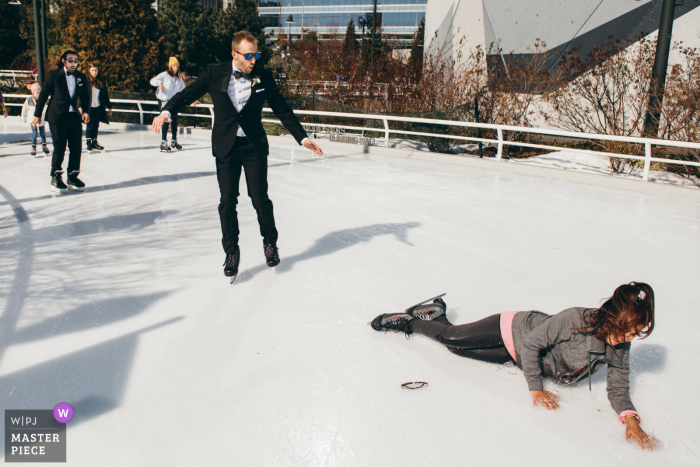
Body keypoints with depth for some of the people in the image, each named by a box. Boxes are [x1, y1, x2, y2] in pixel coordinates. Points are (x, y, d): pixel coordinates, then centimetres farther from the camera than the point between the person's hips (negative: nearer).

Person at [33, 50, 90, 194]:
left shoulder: (81, 77, 9)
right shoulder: (53, 75, -2)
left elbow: (84, 97, 13)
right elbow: (43, 94, 0)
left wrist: (85, 111, -4)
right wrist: (37, 115, -1)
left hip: (75, 117, 4)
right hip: (57, 117, -4)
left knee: (76, 147, 3)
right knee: (59, 148, -2)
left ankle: (73, 176, 15)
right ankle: (56, 178, 12)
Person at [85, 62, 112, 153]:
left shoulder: (101, 80, 7)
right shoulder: (86, 80, -5)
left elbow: (105, 95, 13)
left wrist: (109, 106, 14)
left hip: (98, 107, 4)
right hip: (89, 107, -4)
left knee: (96, 125, 8)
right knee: (90, 125, -2)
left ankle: (94, 143, 16)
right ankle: (89, 143, 3)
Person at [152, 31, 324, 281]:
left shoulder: (263, 77, -1)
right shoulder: (215, 73, -2)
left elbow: (282, 110, 5)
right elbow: (188, 94, 0)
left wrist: (303, 138, 2)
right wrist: (167, 111, -20)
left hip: (254, 147, 0)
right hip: (225, 147, 0)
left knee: (260, 198, -1)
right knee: (227, 201, 2)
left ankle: (270, 242, 24)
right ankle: (231, 251, 18)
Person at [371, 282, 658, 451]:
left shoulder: (619, 349, -17)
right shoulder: (575, 319, -36)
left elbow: (618, 390, -10)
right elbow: (531, 343, -28)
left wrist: (630, 418, -30)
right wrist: (535, 388, -26)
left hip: (517, 356, 5)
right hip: (513, 331, -5)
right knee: (452, 338, -7)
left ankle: (434, 314, 39)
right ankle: (409, 320, 23)